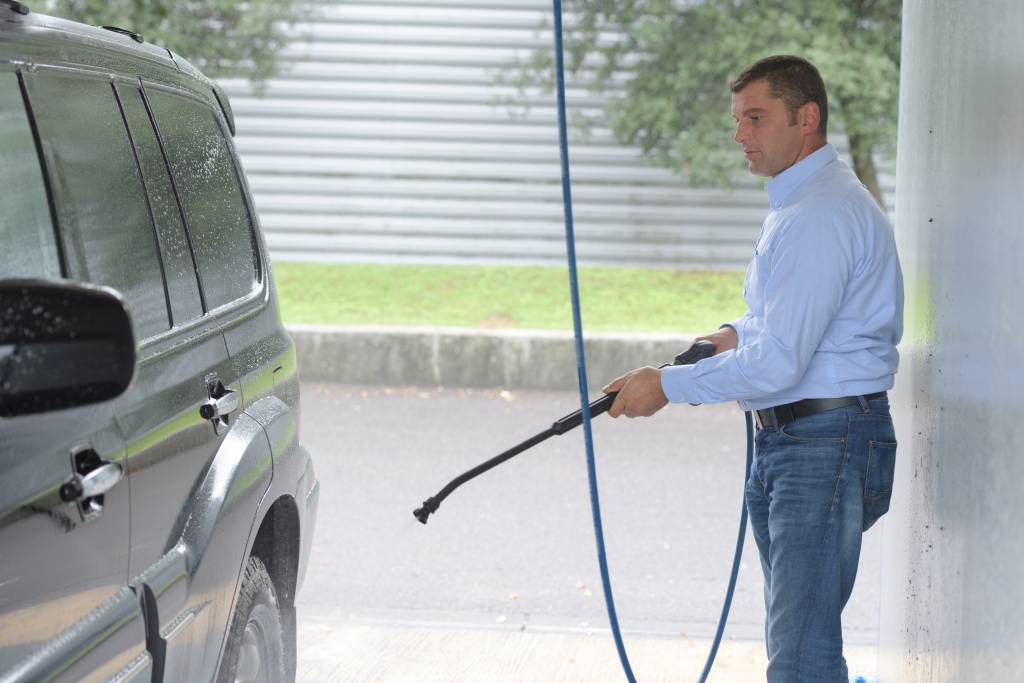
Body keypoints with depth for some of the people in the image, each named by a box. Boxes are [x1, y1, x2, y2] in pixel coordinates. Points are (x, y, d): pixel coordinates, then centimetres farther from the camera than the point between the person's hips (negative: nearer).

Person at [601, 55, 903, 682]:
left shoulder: (823, 214, -19)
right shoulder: (799, 202, 17)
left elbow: (780, 361, -23)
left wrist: (670, 386, -13)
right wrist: (742, 332, 12)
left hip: (827, 446, -11)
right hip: (783, 442, 11)